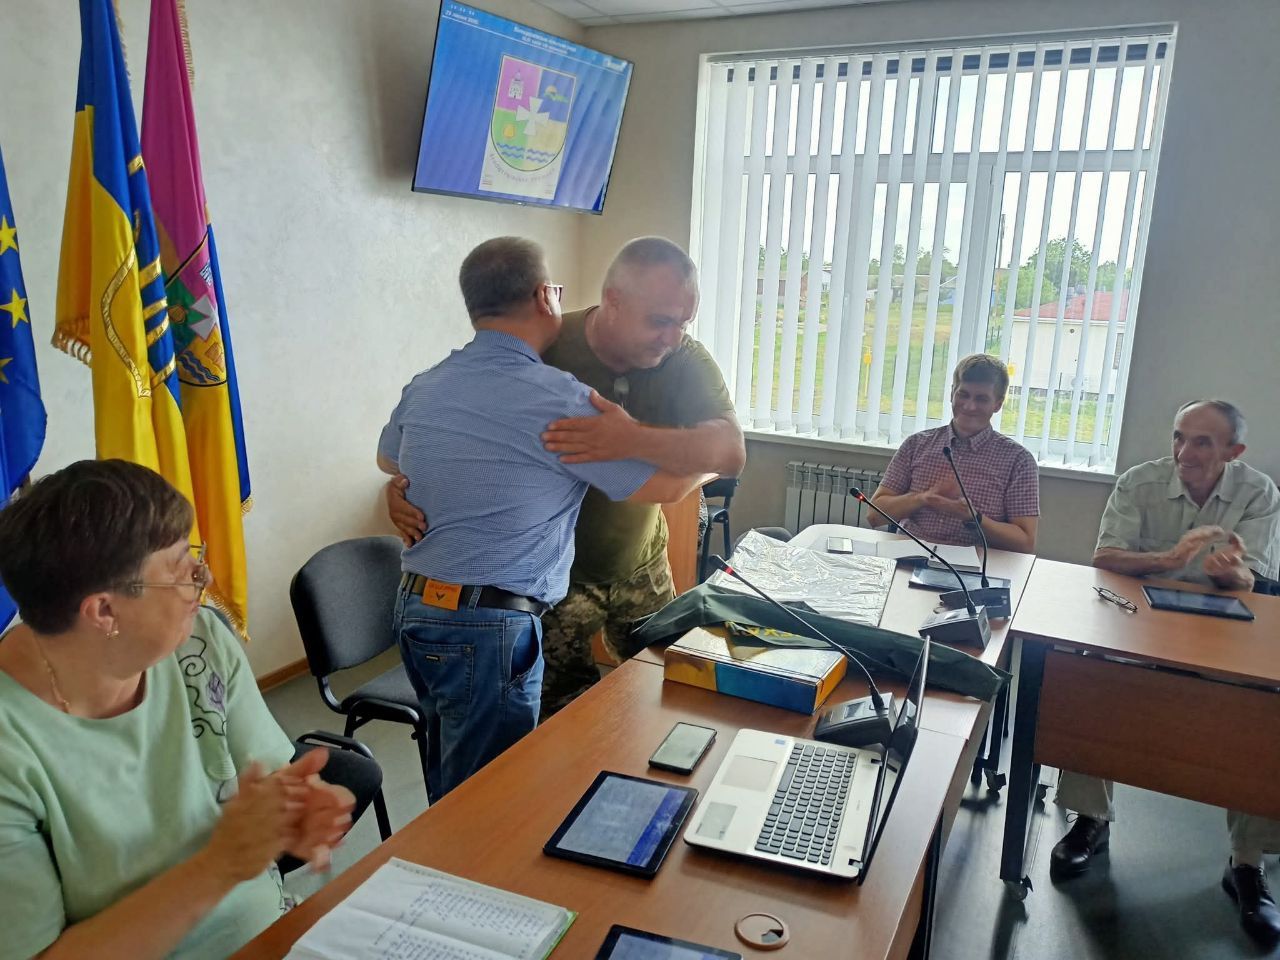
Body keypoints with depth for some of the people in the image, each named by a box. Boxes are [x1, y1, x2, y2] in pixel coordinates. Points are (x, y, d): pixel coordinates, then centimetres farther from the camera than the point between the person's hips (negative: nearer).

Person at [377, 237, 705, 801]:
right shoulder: (553, 400, -18)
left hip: (415, 606, 8)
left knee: (448, 781, 23)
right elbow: (667, 484, -11)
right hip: (490, 627, -8)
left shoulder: (424, 387, 5)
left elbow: (389, 459, 27)